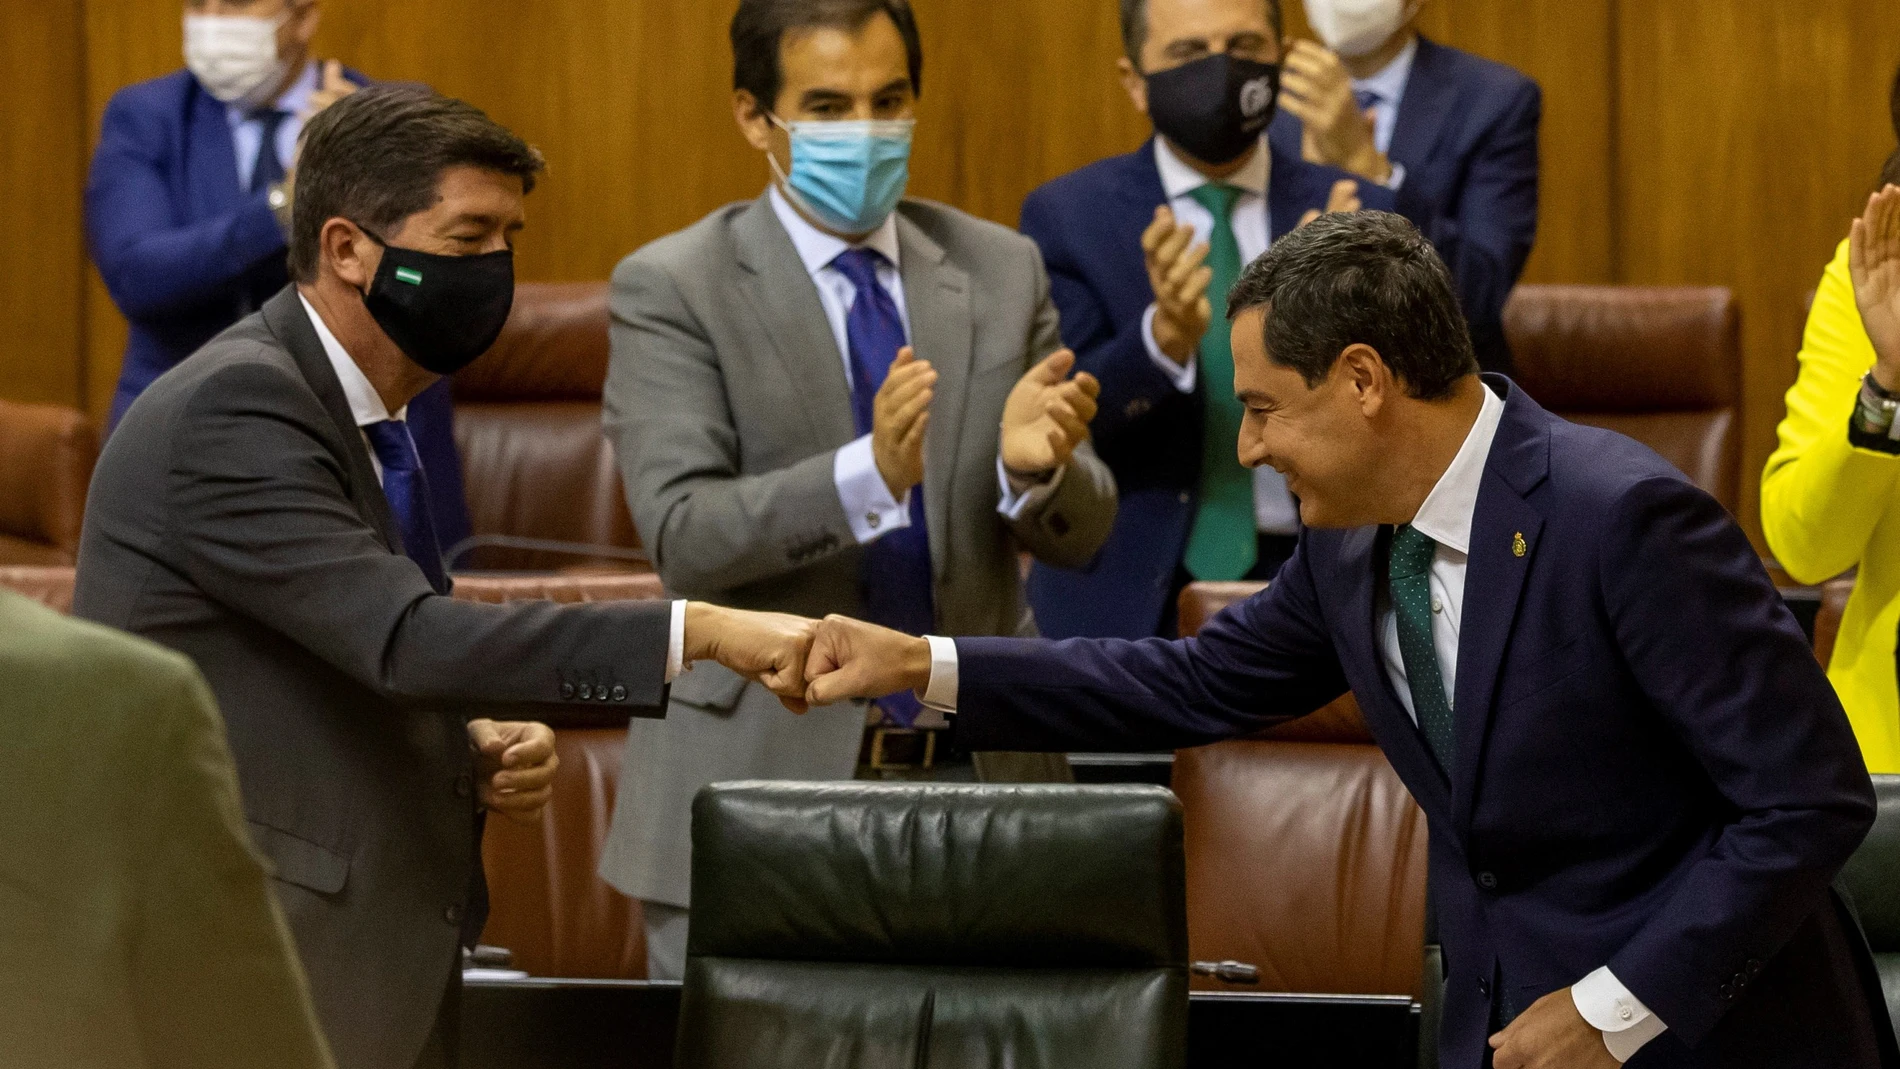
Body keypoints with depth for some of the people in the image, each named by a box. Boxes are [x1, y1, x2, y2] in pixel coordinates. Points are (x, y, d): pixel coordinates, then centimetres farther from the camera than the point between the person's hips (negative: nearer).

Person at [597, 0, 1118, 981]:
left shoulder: (1001, 271, 9)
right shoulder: (670, 290, -3)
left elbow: (1080, 532, 6)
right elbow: (682, 535, -14)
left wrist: (1036, 464, -19)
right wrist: (868, 474, -30)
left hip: (973, 779, 3)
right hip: (757, 785, -3)